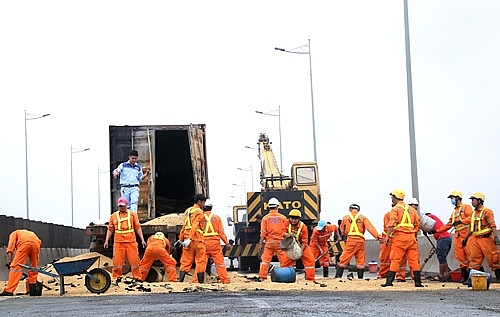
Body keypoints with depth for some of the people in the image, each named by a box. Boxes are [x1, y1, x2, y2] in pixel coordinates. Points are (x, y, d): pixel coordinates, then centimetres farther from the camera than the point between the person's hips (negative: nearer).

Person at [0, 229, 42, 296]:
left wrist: (10, 261, 5)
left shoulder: (14, 233, 33)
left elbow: (11, 246, 14)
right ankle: (33, 290, 15)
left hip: (24, 243, -4)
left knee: (16, 267, -6)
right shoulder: (31, 233, 45)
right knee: (34, 268, 18)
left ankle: (9, 291, -15)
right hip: (36, 244, 4)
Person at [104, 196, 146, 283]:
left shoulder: (133, 214, 10)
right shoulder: (113, 216, 12)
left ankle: (137, 277, 6)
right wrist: (106, 241, 5)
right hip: (118, 242, 1)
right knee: (117, 260, -2)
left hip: (131, 241, -1)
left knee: (134, 260, -1)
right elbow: (110, 229, 13)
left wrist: (142, 239, 3)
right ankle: (117, 277, 9)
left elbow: (138, 228, 9)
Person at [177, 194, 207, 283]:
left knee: (185, 262, 5)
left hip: (187, 238, 7)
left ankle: (180, 281, -3)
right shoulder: (199, 212, -5)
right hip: (197, 239, -7)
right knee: (201, 262, -1)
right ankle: (201, 282, -3)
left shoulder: (188, 211, 18)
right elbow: (194, 226, -16)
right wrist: (190, 239, -24)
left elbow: (184, 226, 17)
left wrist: (181, 239, 16)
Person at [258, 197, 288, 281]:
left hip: (269, 242, 0)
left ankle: (262, 277, 1)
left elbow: (263, 233, -2)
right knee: (284, 261, 4)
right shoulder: (283, 217, 0)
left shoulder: (265, 218, -1)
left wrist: (261, 243, 5)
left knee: (265, 260, 4)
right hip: (280, 242, 0)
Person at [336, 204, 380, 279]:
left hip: (350, 240, -1)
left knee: (344, 259, 1)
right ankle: (360, 277, 7)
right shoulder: (362, 218, 7)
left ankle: (338, 276, -4)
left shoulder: (346, 217, 9)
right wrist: (377, 236, -10)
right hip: (360, 241, 1)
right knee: (360, 260, 8)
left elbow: (342, 230, 18)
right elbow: (370, 228, -3)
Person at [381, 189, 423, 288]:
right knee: (414, 260, 7)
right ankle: (418, 282, 6)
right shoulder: (411, 209, 18)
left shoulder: (395, 209, 0)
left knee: (395, 260, -4)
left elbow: (392, 223, -13)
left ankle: (389, 281, -6)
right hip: (411, 236, 5)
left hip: (400, 236, -5)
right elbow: (417, 224, 15)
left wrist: (387, 236, -16)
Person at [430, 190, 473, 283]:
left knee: (470, 255, -12)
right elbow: (448, 225, 26)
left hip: (466, 234, -8)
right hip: (457, 236, 8)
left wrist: (460, 221, -20)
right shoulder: (454, 211, 26)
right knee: (460, 257, 3)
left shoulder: (466, 207, 2)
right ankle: (464, 276, 6)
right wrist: (436, 231, 21)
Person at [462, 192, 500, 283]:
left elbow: (492, 225, -17)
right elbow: (471, 228, 24)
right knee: (474, 260, 3)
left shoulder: (487, 211, -9)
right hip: (476, 240, 8)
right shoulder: (473, 213, 15)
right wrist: (466, 238, 25)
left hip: (486, 239, -7)